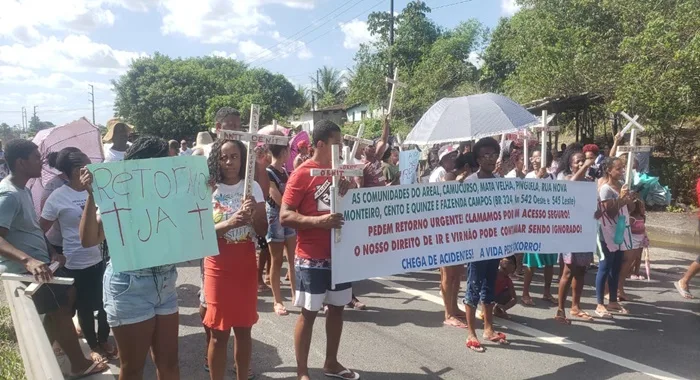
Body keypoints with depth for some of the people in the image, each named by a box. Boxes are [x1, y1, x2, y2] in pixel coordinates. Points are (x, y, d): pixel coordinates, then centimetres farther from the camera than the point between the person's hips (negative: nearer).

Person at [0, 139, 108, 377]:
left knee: (69, 295, 19)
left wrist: (51, 252, 8)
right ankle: (80, 364, 18)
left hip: (39, 261, 10)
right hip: (25, 268, -10)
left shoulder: (23, 189, 9)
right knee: (60, 310, 1)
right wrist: (28, 260, -46)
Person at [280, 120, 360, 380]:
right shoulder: (302, 174, -11)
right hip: (312, 258, -7)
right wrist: (318, 220, -27)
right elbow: (285, 216, -15)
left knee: (337, 308, 16)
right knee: (309, 313, 3)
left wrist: (354, 185, -4)